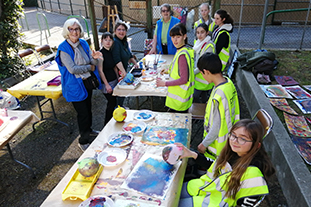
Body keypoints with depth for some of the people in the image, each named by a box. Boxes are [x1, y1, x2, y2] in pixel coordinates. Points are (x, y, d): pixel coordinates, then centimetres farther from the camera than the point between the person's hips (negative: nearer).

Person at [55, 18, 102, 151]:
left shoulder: (83, 43, 3)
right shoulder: (63, 48, -16)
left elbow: (93, 64, 5)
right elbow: (72, 69, -23)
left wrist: (94, 58, -18)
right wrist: (89, 67, -13)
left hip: (88, 81, 7)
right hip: (75, 85, -6)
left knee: (88, 108, 21)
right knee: (83, 113, 0)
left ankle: (88, 131, 45)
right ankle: (83, 141, 19)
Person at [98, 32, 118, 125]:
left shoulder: (111, 52, 7)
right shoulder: (101, 54, -16)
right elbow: (100, 71, -17)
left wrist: (118, 78, 13)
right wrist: (107, 85, -18)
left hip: (114, 80, 7)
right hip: (106, 82, -7)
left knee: (112, 102, 13)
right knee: (112, 102, -1)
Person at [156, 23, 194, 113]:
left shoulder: (182, 55, -24)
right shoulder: (183, 51, 7)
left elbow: (184, 79, -24)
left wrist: (165, 83, -19)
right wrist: (169, 70, 17)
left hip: (179, 99, -10)